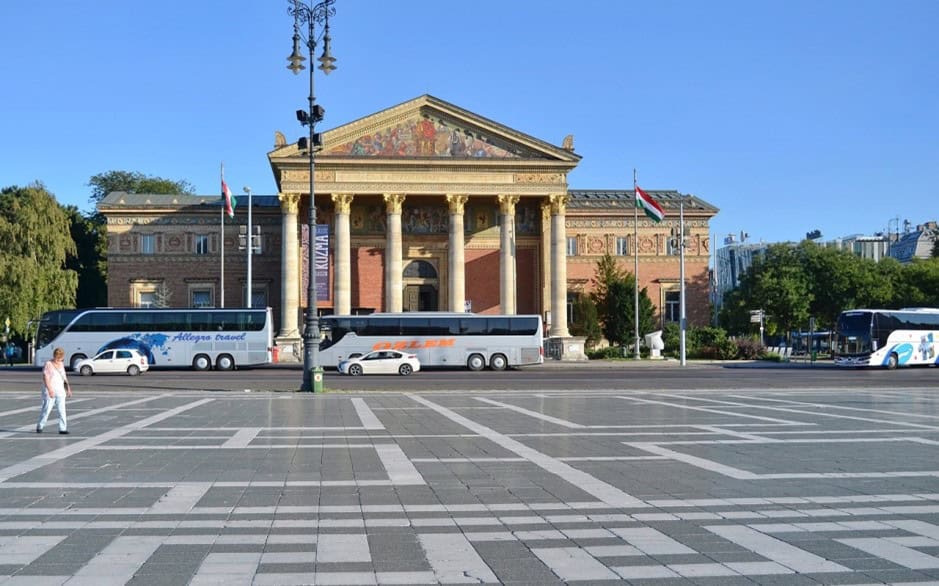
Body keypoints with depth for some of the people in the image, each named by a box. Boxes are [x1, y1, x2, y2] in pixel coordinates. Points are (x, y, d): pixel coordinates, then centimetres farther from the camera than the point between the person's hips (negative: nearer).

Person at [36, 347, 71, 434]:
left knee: (62, 410, -1)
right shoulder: (48, 364, -6)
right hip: (50, 391, -5)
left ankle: (62, 428, -2)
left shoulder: (61, 364, 13)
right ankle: (39, 427, 10)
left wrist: (68, 389, 12)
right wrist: (50, 390, -23)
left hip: (60, 391, 5)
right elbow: (45, 378, -14)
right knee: (46, 409, -4)